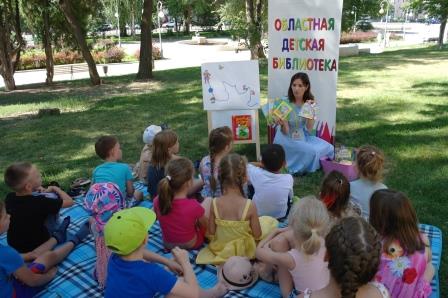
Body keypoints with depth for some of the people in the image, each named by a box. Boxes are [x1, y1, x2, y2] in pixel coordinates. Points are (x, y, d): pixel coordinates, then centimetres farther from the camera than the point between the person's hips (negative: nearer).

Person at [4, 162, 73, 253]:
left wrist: (35, 189, 0)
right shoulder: (40, 202, -32)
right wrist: (55, 188, -8)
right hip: (36, 247, -6)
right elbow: (69, 201, -23)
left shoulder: (9, 198, -13)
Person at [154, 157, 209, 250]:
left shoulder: (158, 201, -21)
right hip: (190, 245, -3)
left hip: (168, 245, 4)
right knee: (209, 200, 12)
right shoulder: (194, 206, -33)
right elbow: (205, 225, -12)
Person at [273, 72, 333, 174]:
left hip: (303, 137, 5)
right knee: (312, 151, -25)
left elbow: (309, 129, -10)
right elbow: (285, 132, -18)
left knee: (328, 148, -9)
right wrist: (283, 124, -40)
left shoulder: (310, 102, -4)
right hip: (287, 139, -5)